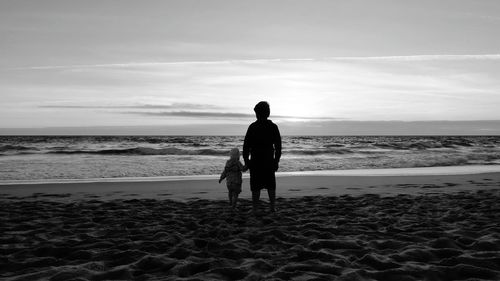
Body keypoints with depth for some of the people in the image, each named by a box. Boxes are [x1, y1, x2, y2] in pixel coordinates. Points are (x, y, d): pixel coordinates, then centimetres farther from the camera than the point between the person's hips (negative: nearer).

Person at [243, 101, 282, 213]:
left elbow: (246, 145, -9)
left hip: (255, 161, -2)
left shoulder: (253, 127, -8)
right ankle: (272, 208, 15)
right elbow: (278, 146, 2)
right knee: (271, 186, 15)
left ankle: (255, 210, 4)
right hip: (269, 161, 3)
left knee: (256, 187, 3)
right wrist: (277, 160, 10)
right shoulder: (273, 127, 1)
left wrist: (246, 159, 0)